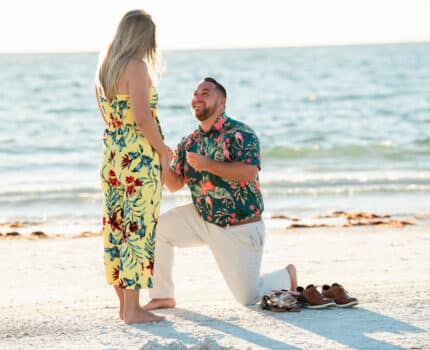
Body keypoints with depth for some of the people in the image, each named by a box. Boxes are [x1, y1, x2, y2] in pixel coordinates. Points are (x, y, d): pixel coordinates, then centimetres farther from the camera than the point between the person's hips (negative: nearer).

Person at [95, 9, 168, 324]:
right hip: (140, 156, -8)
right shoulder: (138, 67, -13)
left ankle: (125, 305, 19)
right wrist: (163, 152, -11)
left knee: (116, 229, 12)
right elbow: (142, 117, -20)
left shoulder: (104, 69, 12)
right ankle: (133, 309, -2)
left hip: (112, 154, 8)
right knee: (138, 230, -4)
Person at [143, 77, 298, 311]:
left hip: (240, 228, -6)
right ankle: (163, 296, 1)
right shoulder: (189, 143, 6)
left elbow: (249, 172, -30)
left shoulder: (239, 134, -15)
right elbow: (174, 185, 5)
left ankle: (286, 276, 29)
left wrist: (207, 164, -33)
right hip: (202, 219, 6)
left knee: (248, 297, -3)